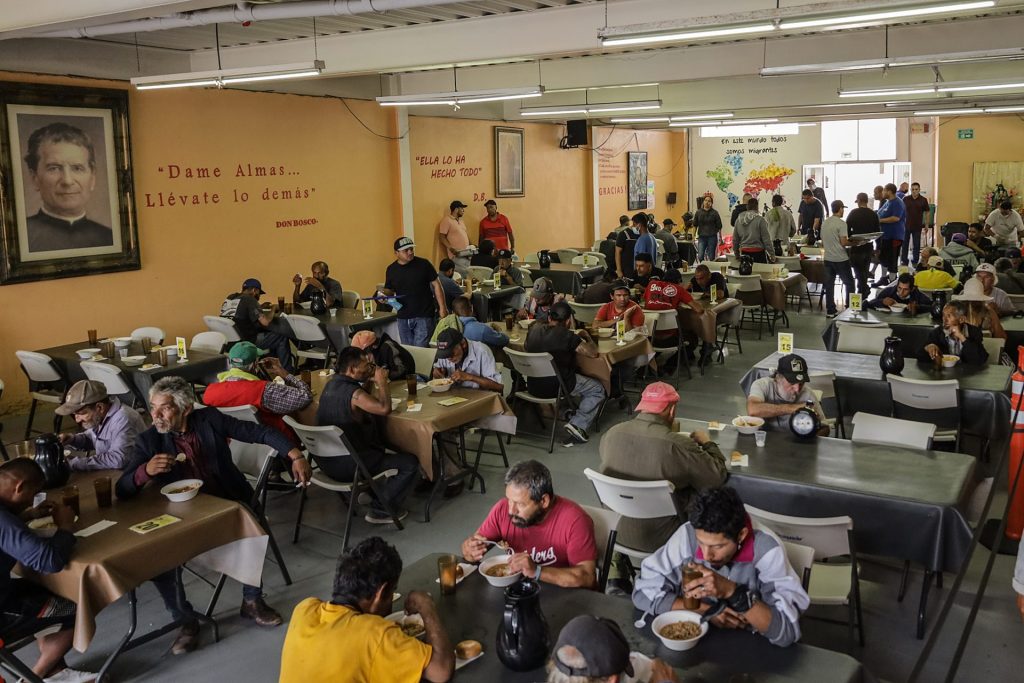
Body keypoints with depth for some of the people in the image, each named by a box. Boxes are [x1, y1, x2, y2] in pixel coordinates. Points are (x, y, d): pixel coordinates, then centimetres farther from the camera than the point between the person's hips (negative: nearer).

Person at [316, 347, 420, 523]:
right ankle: (381, 510, 2)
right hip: (345, 466, -10)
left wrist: (370, 380, 5)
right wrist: (382, 382, -13)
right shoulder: (353, 393, -24)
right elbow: (385, 409, -27)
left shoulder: (331, 384, 4)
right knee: (411, 463, -7)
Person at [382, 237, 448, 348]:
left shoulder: (423, 264, -5)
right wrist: (384, 294, -8)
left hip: (423, 317, -4)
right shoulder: (391, 269, 4)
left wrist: (442, 308, -5)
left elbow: (436, 285, -1)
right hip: (403, 318, 4)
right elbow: (389, 290, 16)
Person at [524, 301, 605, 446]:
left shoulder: (534, 330, -1)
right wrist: (586, 336, 6)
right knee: (598, 390, 14)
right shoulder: (567, 336, -19)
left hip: (533, 387, 7)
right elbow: (593, 353, -14)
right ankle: (577, 424, 0)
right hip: (555, 388, -7)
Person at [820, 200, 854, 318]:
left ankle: (830, 311, 9)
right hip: (841, 259, -6)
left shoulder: (824, 223, 8)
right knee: (849, 283, 10)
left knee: (829, 285, 7)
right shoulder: (841, 223, -13)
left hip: (828, 258, 6)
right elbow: (843, 242, -17)